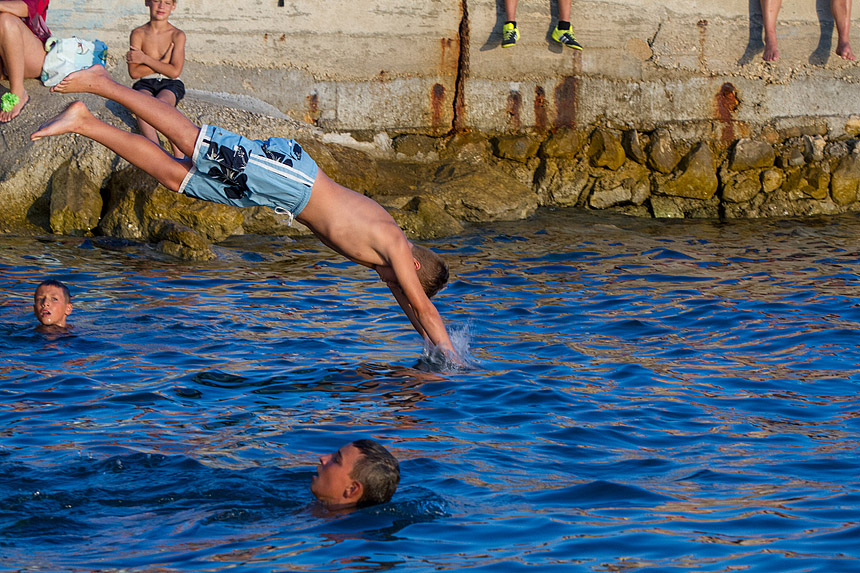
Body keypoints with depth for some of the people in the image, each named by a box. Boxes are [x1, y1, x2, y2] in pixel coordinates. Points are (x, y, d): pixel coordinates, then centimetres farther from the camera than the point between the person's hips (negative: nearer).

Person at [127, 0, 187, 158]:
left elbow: (174, 72, -9)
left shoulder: (177, 35, 2)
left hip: (171, 85, -1)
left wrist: (145, 59, -7)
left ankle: (179, 155, -36)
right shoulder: (138, 34, 4)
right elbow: (134, 72, -5)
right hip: (146, 85, 1)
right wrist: (164, 62, -7)